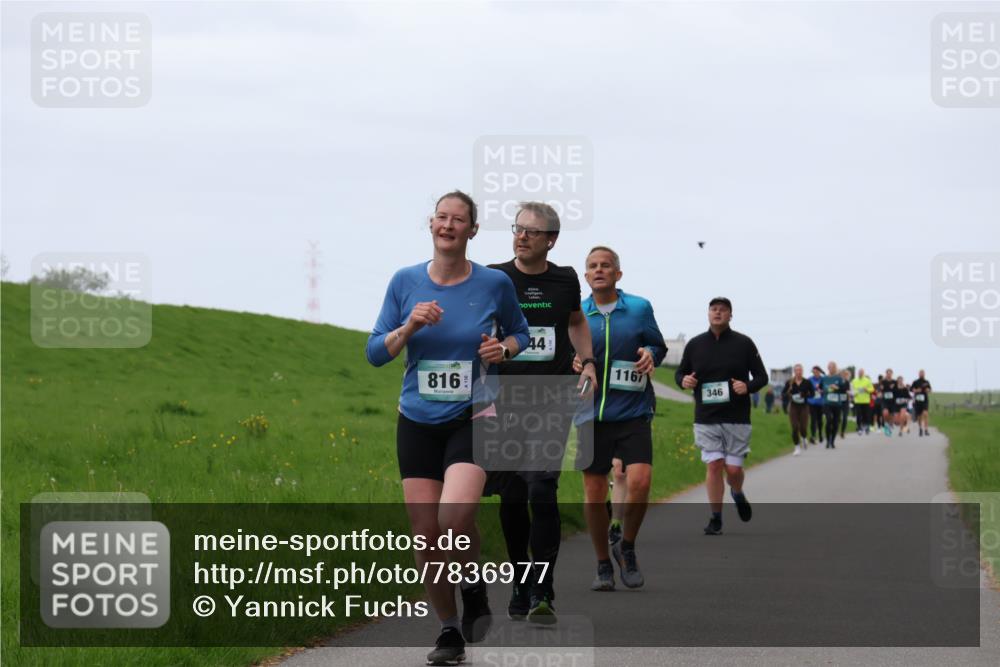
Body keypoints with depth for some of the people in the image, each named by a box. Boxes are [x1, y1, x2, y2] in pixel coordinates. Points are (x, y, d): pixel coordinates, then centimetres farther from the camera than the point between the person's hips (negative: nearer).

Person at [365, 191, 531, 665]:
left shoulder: (494, 283, -3)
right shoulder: (405, 282, 1)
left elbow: (520, 333, 14)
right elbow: (375, 353, 3)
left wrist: (504, 348, -8)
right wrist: (408, 327, -15)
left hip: (472, 420, -3)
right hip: (418, 423, 3)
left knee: (454, 518, -24)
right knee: (425, 533, 0)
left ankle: (475, 589, 6)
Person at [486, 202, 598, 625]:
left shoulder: (565, 281, 6)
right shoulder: (494, 280, 1)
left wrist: (588, 362, 11)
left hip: (553, 400, -1)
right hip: (506, 401, 1)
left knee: (542, 490, -15)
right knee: (512, 498, 5)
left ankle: (542, 592, -16)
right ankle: (520, 588, 21)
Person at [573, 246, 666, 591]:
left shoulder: (640, 308, 3)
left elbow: (658, 345, 15)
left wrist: (650, 355, -7)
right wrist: (572, 364, -9)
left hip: (633, 412, -1)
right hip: (592, 415, 1)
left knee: (639, 481, -17)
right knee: (594, 494, 2)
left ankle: (626, 548, 8)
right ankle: (603, 564, 19)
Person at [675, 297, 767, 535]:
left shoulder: (743, 344, 1)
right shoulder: (695, 344, 6)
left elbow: (761, 376, 6)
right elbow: (680, 373, 17)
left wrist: (748, 387, -16)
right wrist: (683, 380, -8)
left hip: (736, 419, -1)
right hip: (706, 419, 1)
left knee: (733, 468, -2)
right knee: (713, 465, -7)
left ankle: (738, 494, 33)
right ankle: (716, 518, 2)